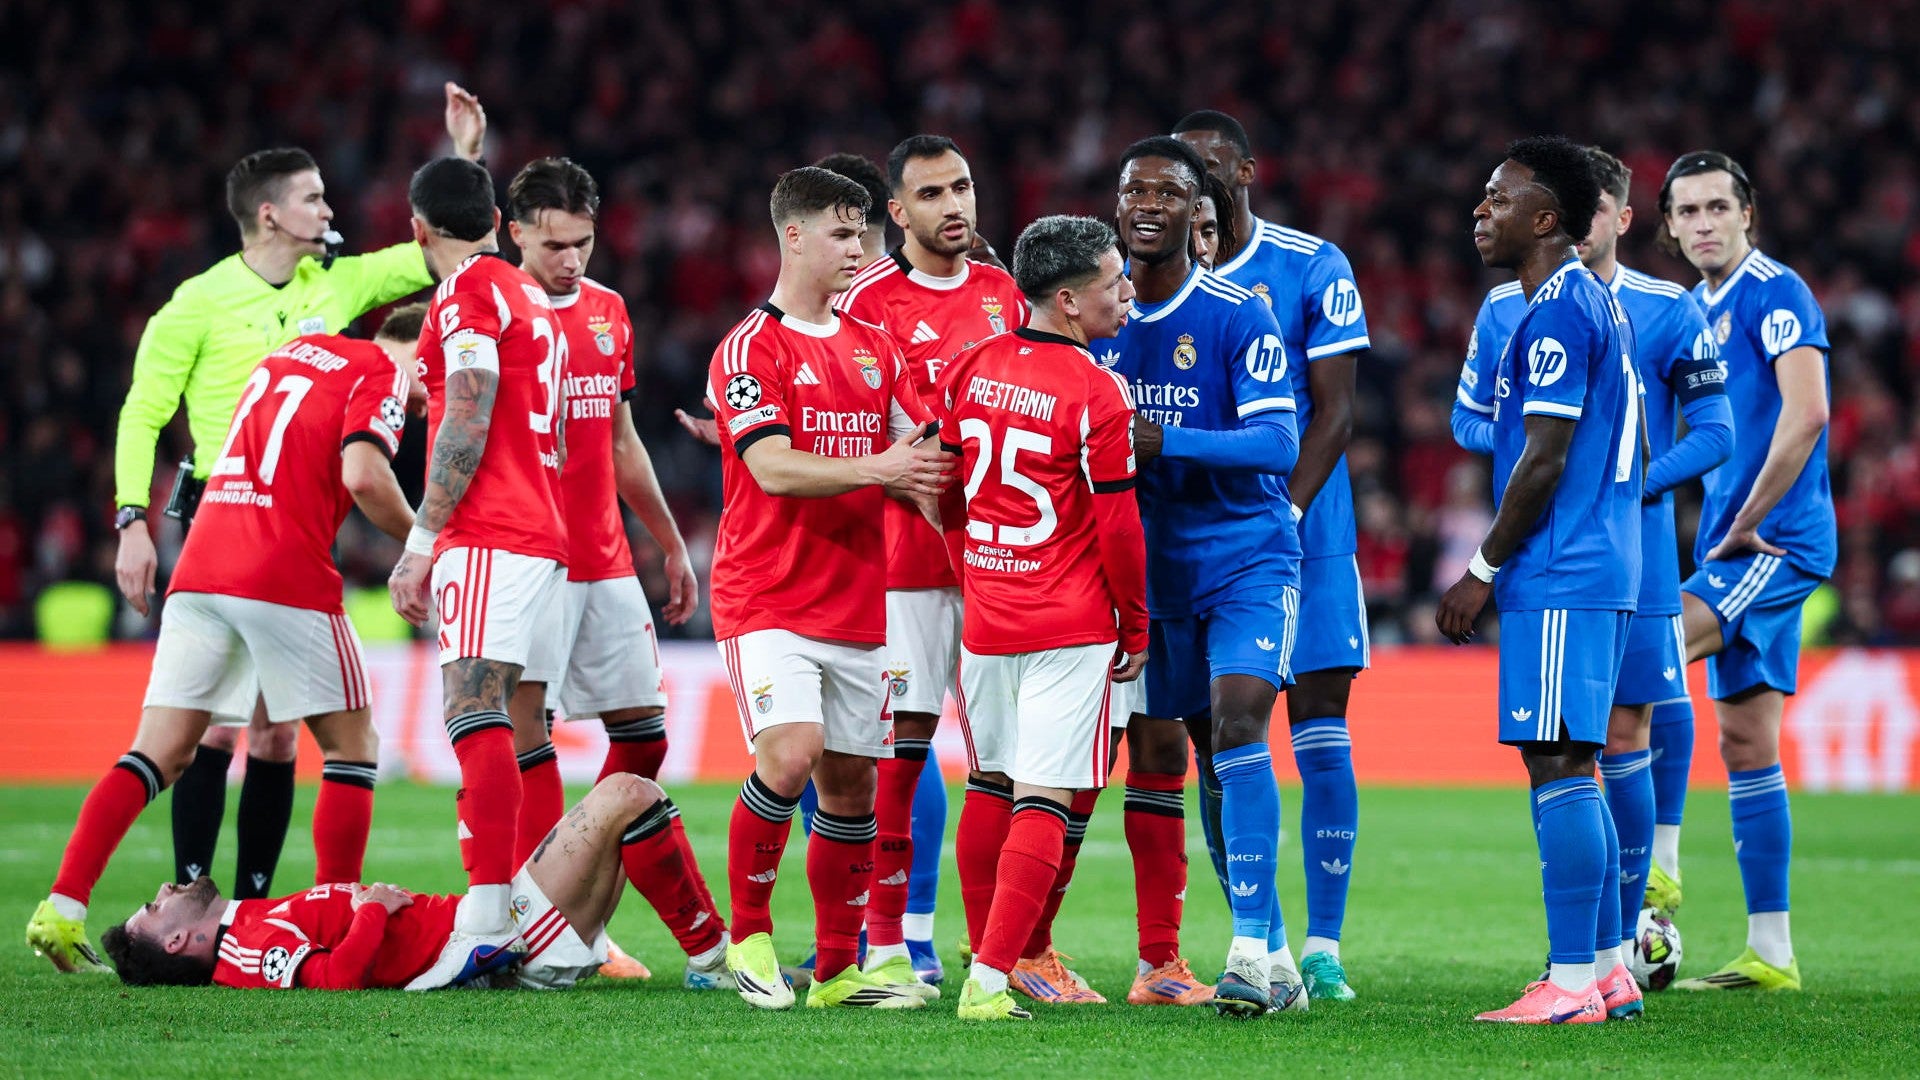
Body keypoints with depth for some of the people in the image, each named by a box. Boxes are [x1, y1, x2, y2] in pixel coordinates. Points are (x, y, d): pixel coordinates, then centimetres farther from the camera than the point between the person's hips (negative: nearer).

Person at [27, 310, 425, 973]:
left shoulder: (294, 351, 25)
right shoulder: (384, 376, 1)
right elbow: (363, 476, -14)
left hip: (201, 566, 6)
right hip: (287, 581, -6)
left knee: (160, 752, 6)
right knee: (352, 746, 8)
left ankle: (62, 908, -5)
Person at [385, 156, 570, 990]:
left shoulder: (468, 293, -5)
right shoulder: (529, 297, 23)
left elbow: (467, 426, -13)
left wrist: (421, 542, -13)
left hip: (490, 537, -9)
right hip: (541, 537, 9)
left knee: (473, 710, -17)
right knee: (483, 718, 9)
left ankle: (487, 919, -28)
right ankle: (499, 917, 6)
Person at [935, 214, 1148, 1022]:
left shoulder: (968, 369, 3)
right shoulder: (1096, 394, -14)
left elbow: (943, 492, 11)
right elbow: (1117, 526, -11)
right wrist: (1136, 624, 3)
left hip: (984, 615, 6)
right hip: (1070, 627, -6)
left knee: (991, 787, 19)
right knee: (1042, 802, -4)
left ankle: (985, 965, 25)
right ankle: (989, 982, -11)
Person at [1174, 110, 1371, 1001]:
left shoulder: (1312, 268, -3)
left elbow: (1333, 411, -6)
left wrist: (1282, 518, -16)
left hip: (1304, 536, -3)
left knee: (1320, 737, -4)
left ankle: (1324, 946, 0)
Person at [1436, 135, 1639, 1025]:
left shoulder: (1556, 315, -13)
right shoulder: (1595, 305, 18)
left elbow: (1544, 459, -18)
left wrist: (1483, 572, -11)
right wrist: (1501, 568, 22)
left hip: (1559, 579, -10)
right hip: (1599, 572, 10)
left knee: (1556, 763, -10)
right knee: (1570, 768, 13)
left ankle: (1570, 983, -12)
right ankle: (1606, 967, 16)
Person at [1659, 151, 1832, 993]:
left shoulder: (1774, 293, -10)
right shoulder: (1695, 309, 16)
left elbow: (1805, 415, -21)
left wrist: (1745, 528, -17)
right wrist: (1721, 537, 9)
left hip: (1779, 540, -9)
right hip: (1736, 549, 9)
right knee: (1744, 743, 7)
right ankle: (1770, 953, 9)